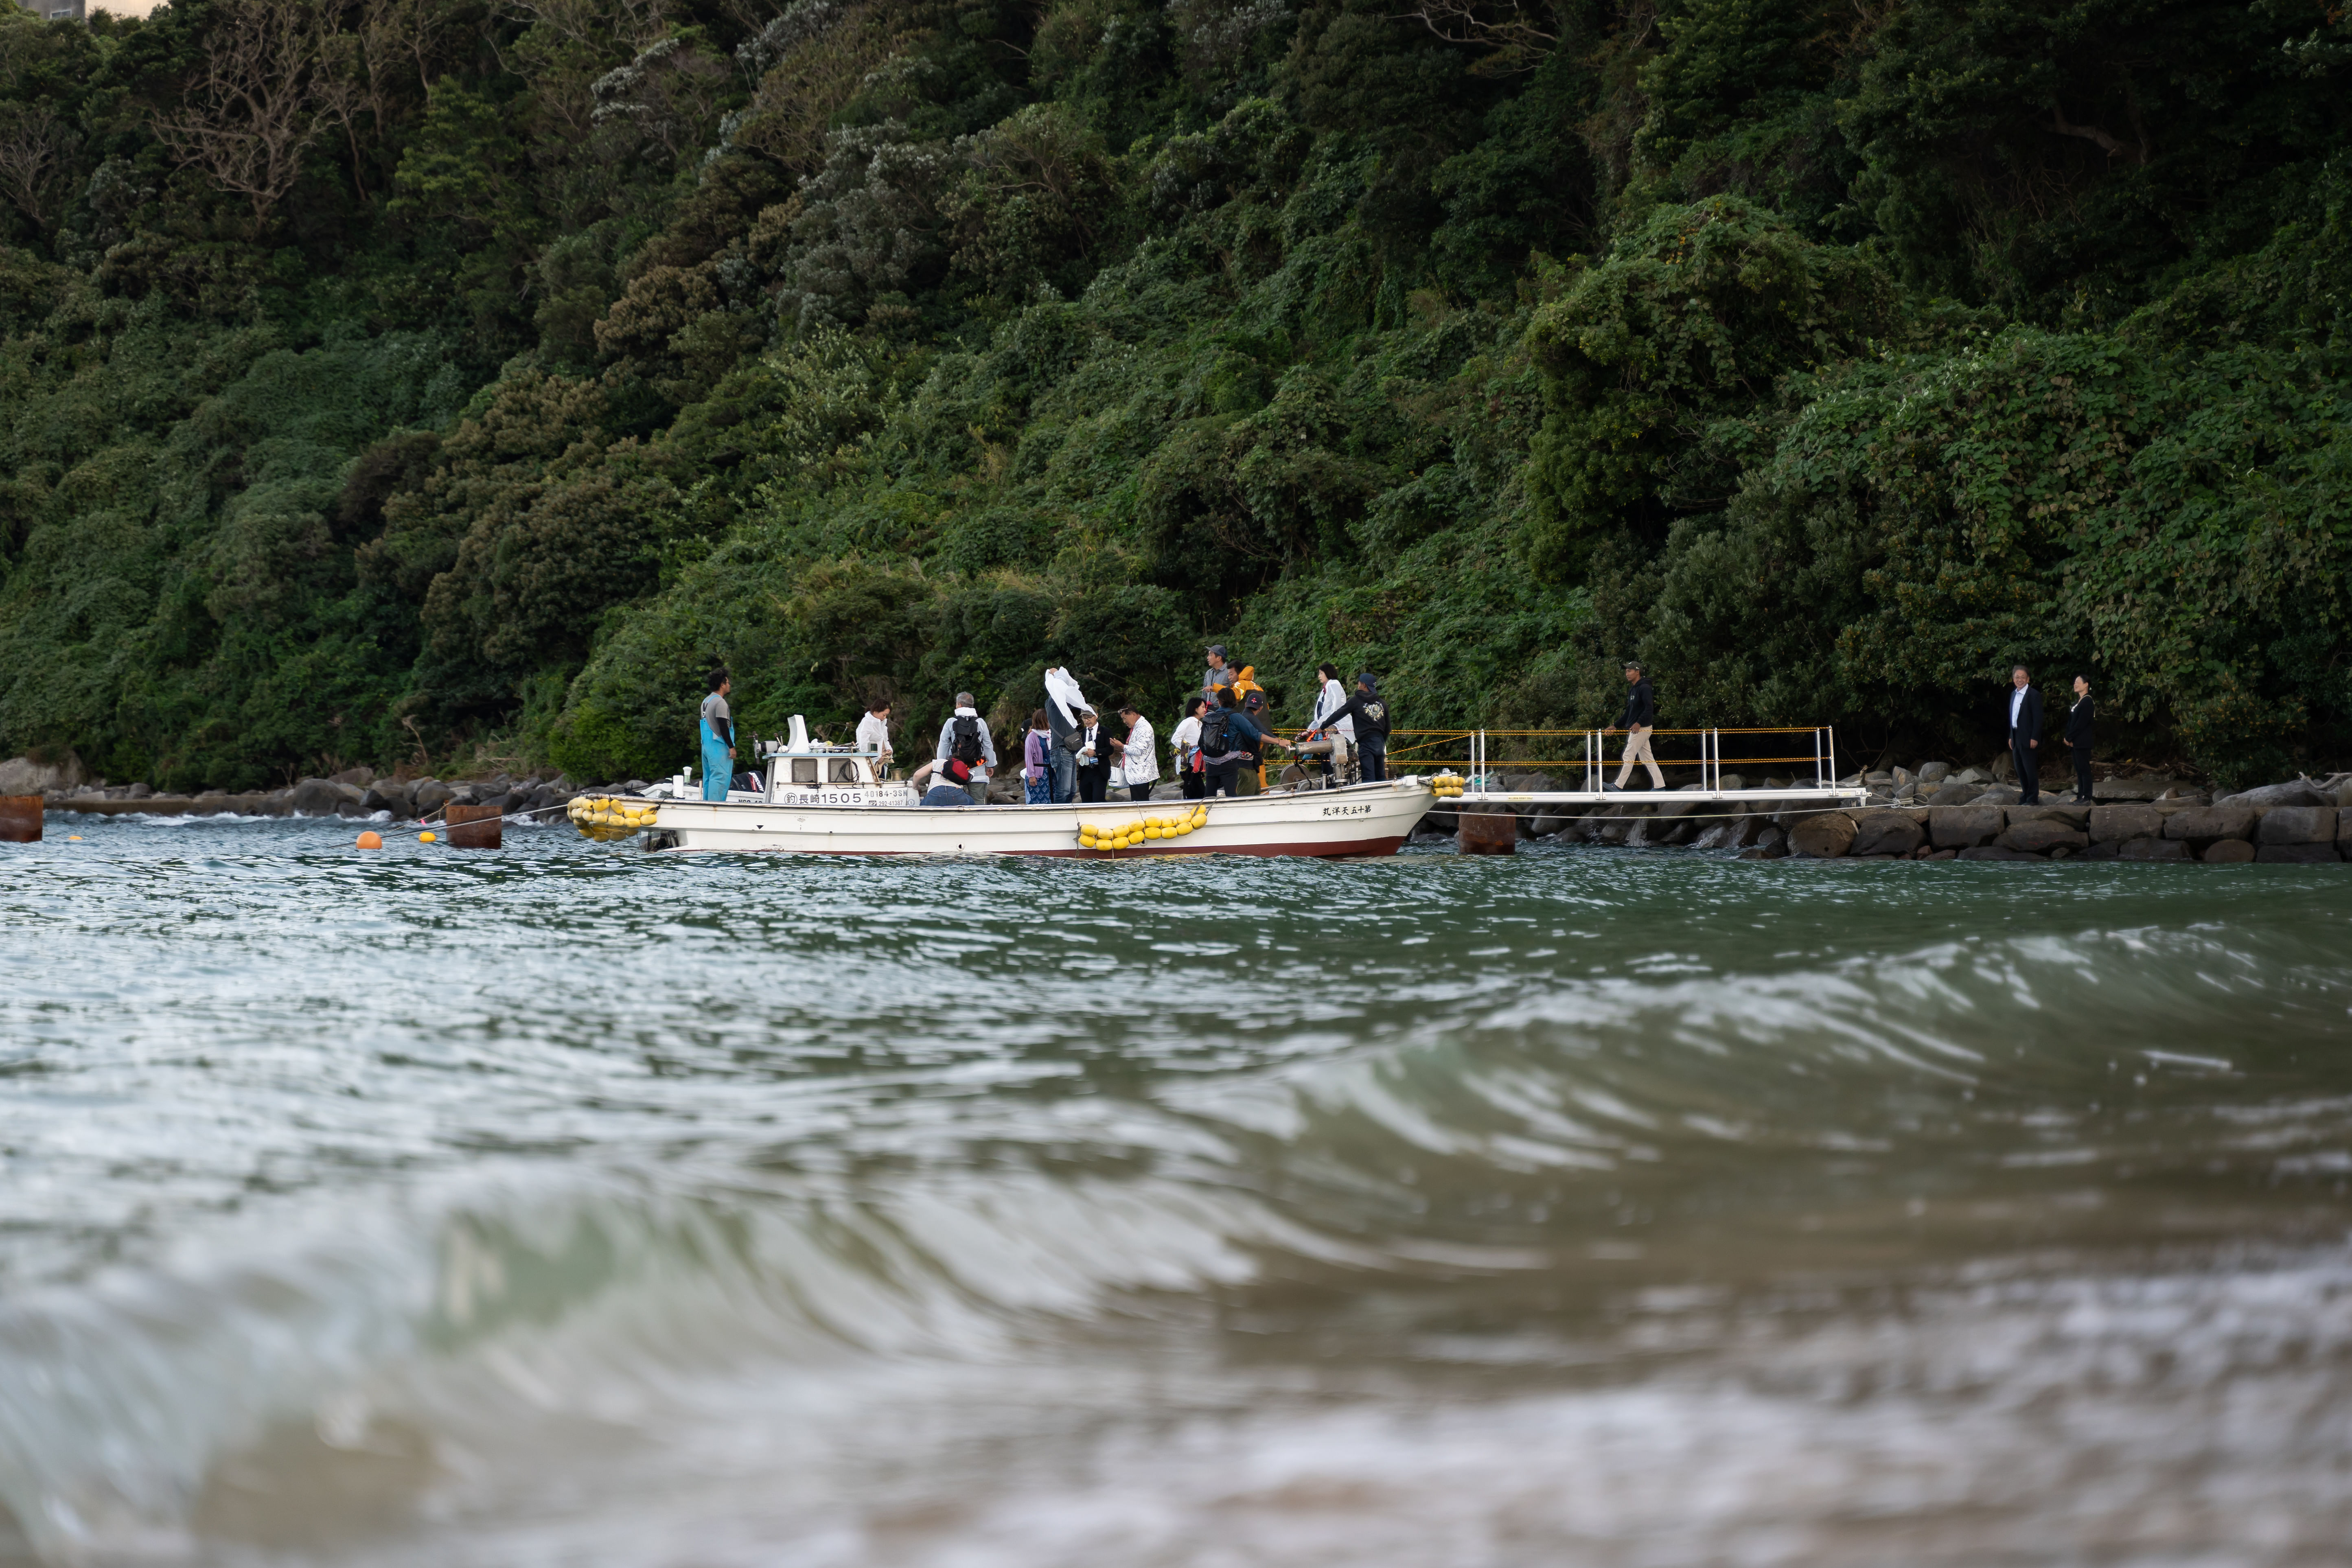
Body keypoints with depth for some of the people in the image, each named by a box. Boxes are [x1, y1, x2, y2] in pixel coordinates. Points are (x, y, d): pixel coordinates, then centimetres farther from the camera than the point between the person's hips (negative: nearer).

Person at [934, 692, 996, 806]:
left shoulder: (951, 722, -2)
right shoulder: (980, 723, 0)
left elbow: (943, 746, 4)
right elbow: (988, 746, 6)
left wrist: (941, 766, 14)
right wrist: (990, 765, 17)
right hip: (977, 770, 0)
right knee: (979, 801, -2)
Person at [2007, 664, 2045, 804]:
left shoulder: (2034, 695, -9)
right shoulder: (2014, 694, 14)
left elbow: (2038, 718, -13)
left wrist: (2034, 738, -18)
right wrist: (2011, 736, 13)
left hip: (2028, 738, -8)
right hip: (2016, 738, 8)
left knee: (2030, 769, -4)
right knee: (2020, 770, 11)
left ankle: (2033, 799, 0)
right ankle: (2025, 797, 18)